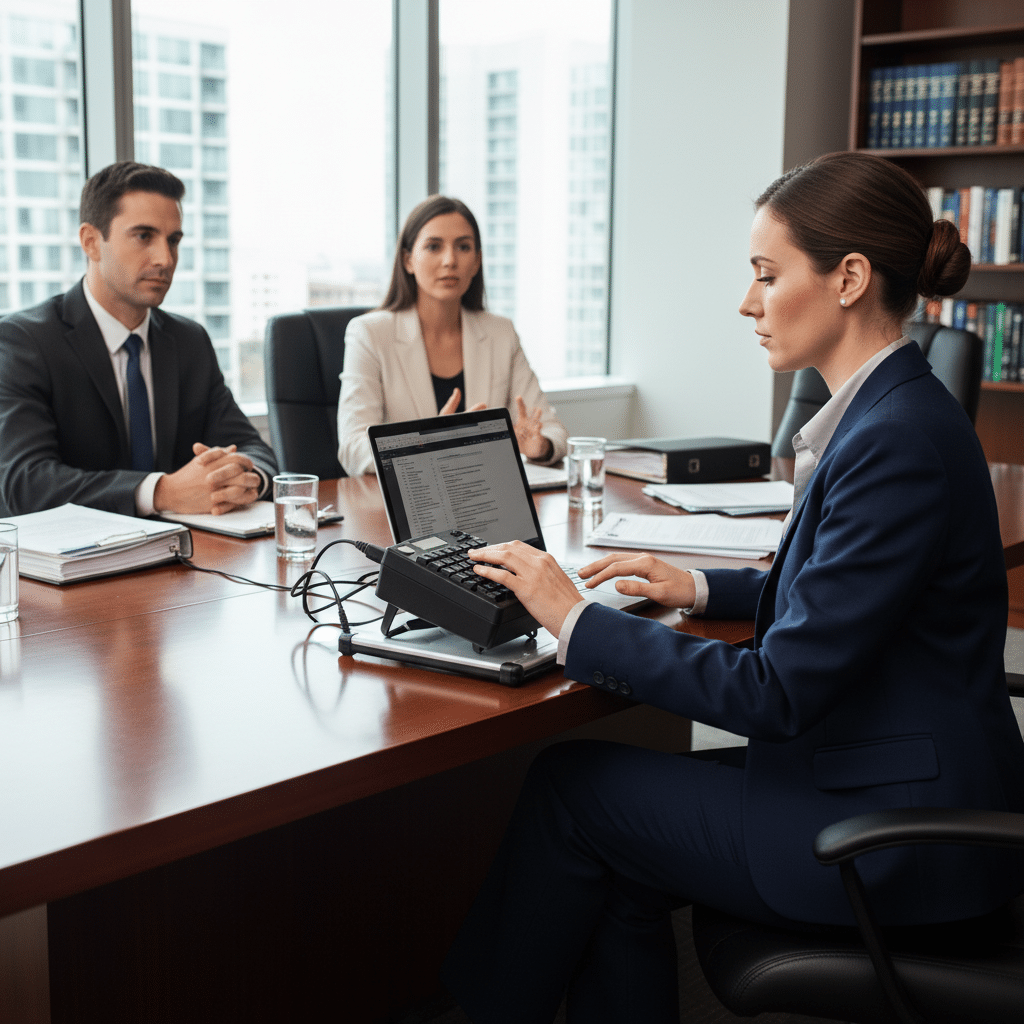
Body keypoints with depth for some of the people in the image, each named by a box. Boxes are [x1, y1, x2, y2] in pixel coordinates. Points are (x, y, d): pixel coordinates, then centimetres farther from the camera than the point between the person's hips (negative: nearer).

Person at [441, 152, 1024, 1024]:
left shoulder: (899, 440, -25)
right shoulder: (891, 411, 7)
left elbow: (777, 693, -24)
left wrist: (577, 621, -19)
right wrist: (702, 589, 11)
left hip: (900, 836, -9)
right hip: (887, 783, 9)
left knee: (572, 780, 0)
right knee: (622, 872, 6)